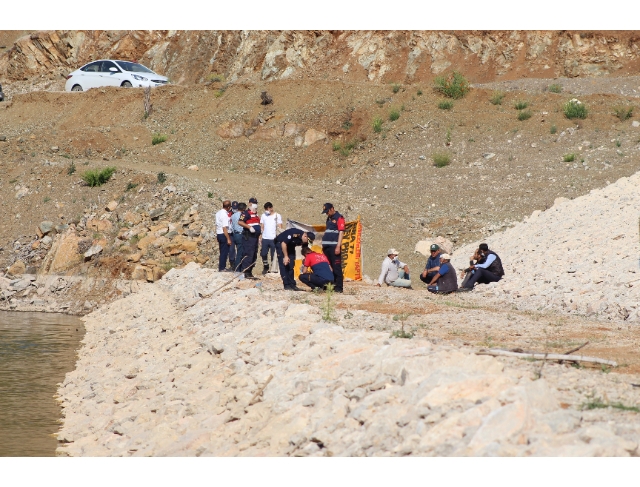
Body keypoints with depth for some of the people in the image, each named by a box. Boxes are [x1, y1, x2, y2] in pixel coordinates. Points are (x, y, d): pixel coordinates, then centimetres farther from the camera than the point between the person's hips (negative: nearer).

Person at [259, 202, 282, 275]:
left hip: (273, 239, -4)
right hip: (265, 238, 4)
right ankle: (265, 267, 19)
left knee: (273, 255, -3)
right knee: (263, 254, 4)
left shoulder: (277, 216, 0)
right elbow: (261, 227, 13)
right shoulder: (263, 216, 10)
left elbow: (279, 228, -1)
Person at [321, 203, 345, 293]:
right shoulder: (329, 219, 21)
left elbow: (341, 232, -11)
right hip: (326, 246, 9)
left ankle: (338, 287, -10)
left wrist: (338, 247, -17)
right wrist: (323, 245, 20)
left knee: (336, 267, -9)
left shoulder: (339, 218, -4)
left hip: (334, 247, -9)